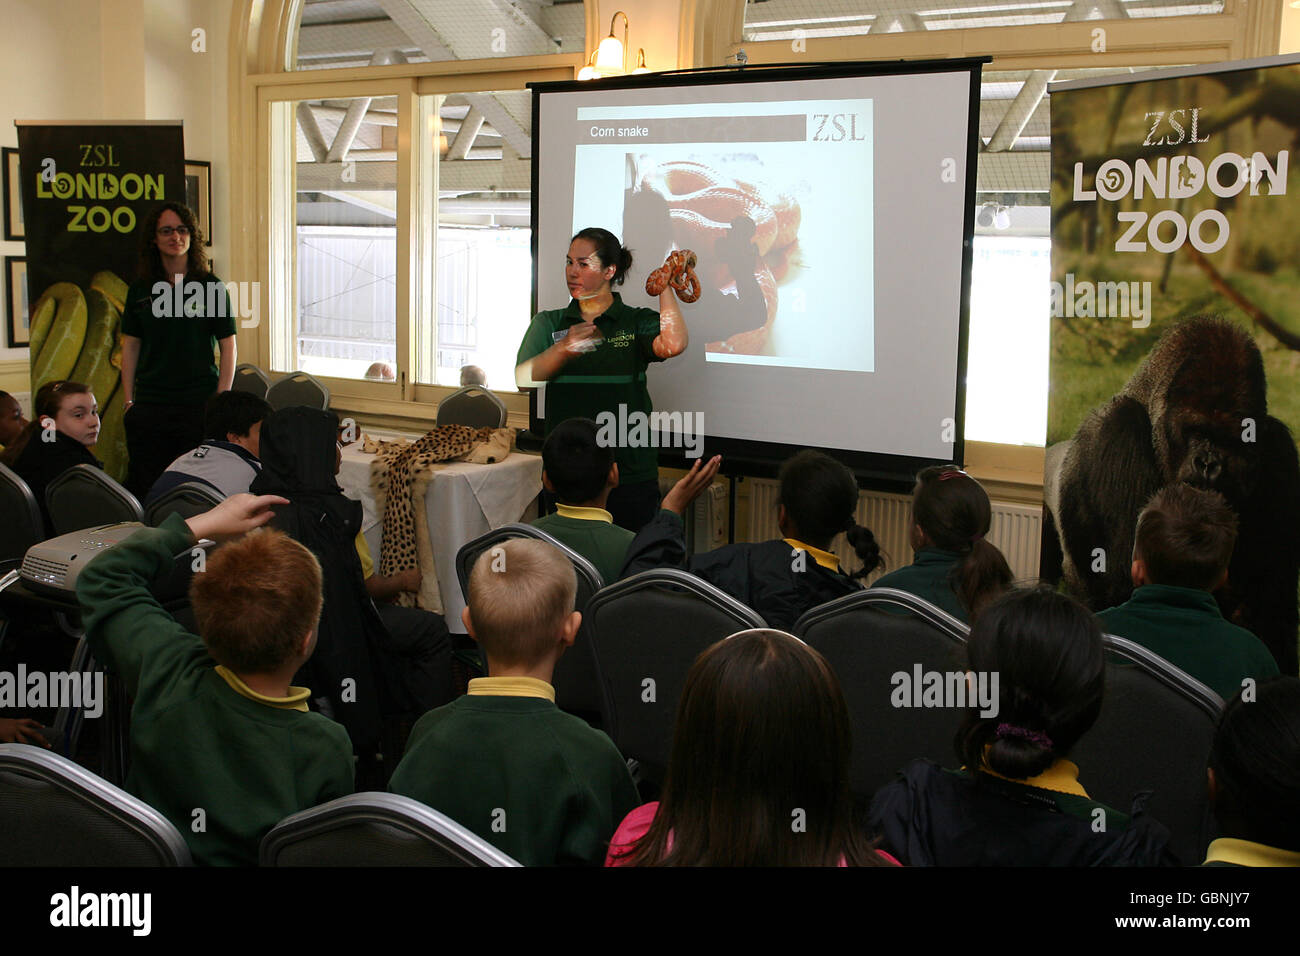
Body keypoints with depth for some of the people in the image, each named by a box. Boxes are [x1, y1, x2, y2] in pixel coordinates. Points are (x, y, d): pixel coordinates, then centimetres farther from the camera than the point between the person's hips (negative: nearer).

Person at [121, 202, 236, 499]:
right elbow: (130, 346, 13)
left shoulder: (211, 287, 0)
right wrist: (129, 402, 6)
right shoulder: (140, 290, 9)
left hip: (199, 404, -3)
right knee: (144, 487, 3)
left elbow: (228, 347, 0)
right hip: (149, 405, 3)